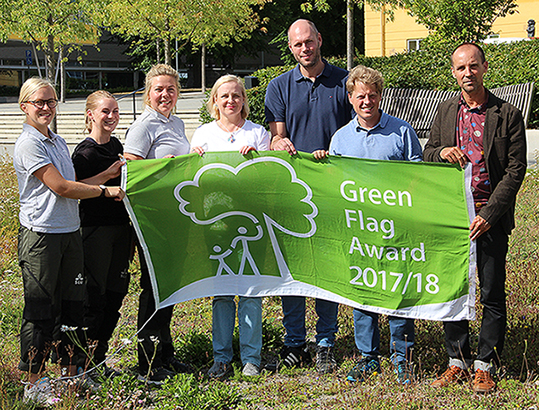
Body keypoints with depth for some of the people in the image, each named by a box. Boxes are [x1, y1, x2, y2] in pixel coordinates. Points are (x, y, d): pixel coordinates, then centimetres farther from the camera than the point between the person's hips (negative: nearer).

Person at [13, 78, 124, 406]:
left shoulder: (58, 141, 15)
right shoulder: (28, 144, -11)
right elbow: (60, 187, -15)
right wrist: (105, 191, -7)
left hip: (69, 231, 8)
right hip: (40, 234, -8)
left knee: (73, 304, 11)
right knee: (40, 309, -2)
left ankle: (72, 375, 23)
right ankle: (35, 384, 7)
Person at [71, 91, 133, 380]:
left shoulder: (116, 145, 13)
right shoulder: (85, 151, -10)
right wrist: (107, 176, -20)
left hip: (120, 226, 8)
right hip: (94, 229, -8)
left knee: (116, 293, 9)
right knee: (95, 296, -5)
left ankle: (99, 358, 19)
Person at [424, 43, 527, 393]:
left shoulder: (508, 115, -3)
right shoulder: (445, 111, 10)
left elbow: (515, 170, -6)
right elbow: (426, 156, 16)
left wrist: (488, 215, -14)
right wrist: (441, 151, -9)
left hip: (491, 217, -3)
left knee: (492, 295, 2)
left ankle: (485, 366, 13)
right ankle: (458, 361, 21)